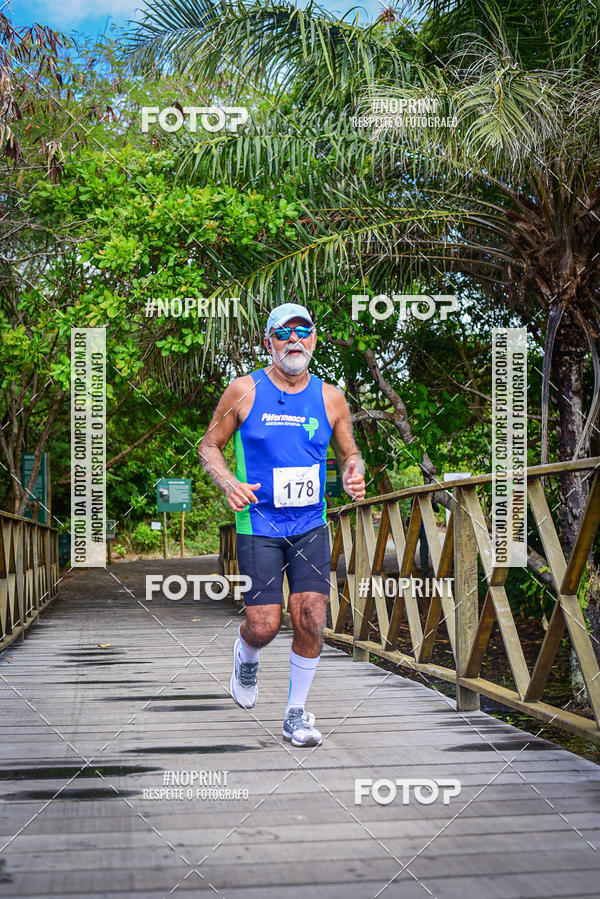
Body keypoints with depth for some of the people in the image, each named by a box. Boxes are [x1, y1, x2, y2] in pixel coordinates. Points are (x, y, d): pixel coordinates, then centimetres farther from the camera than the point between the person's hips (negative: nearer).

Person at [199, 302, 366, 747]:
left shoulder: (330, 397, 3)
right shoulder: (244, 390, -3)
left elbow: (349, 452, 15)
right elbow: (209, 446, 4)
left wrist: (354, 474, -9)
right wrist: (229, 483, -15)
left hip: (311, 525, 2)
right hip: (259, 524, -2)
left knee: (311, 619, -7)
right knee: (264, 626, -6)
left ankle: (297, 712, 13)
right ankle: (246, 657, 32)